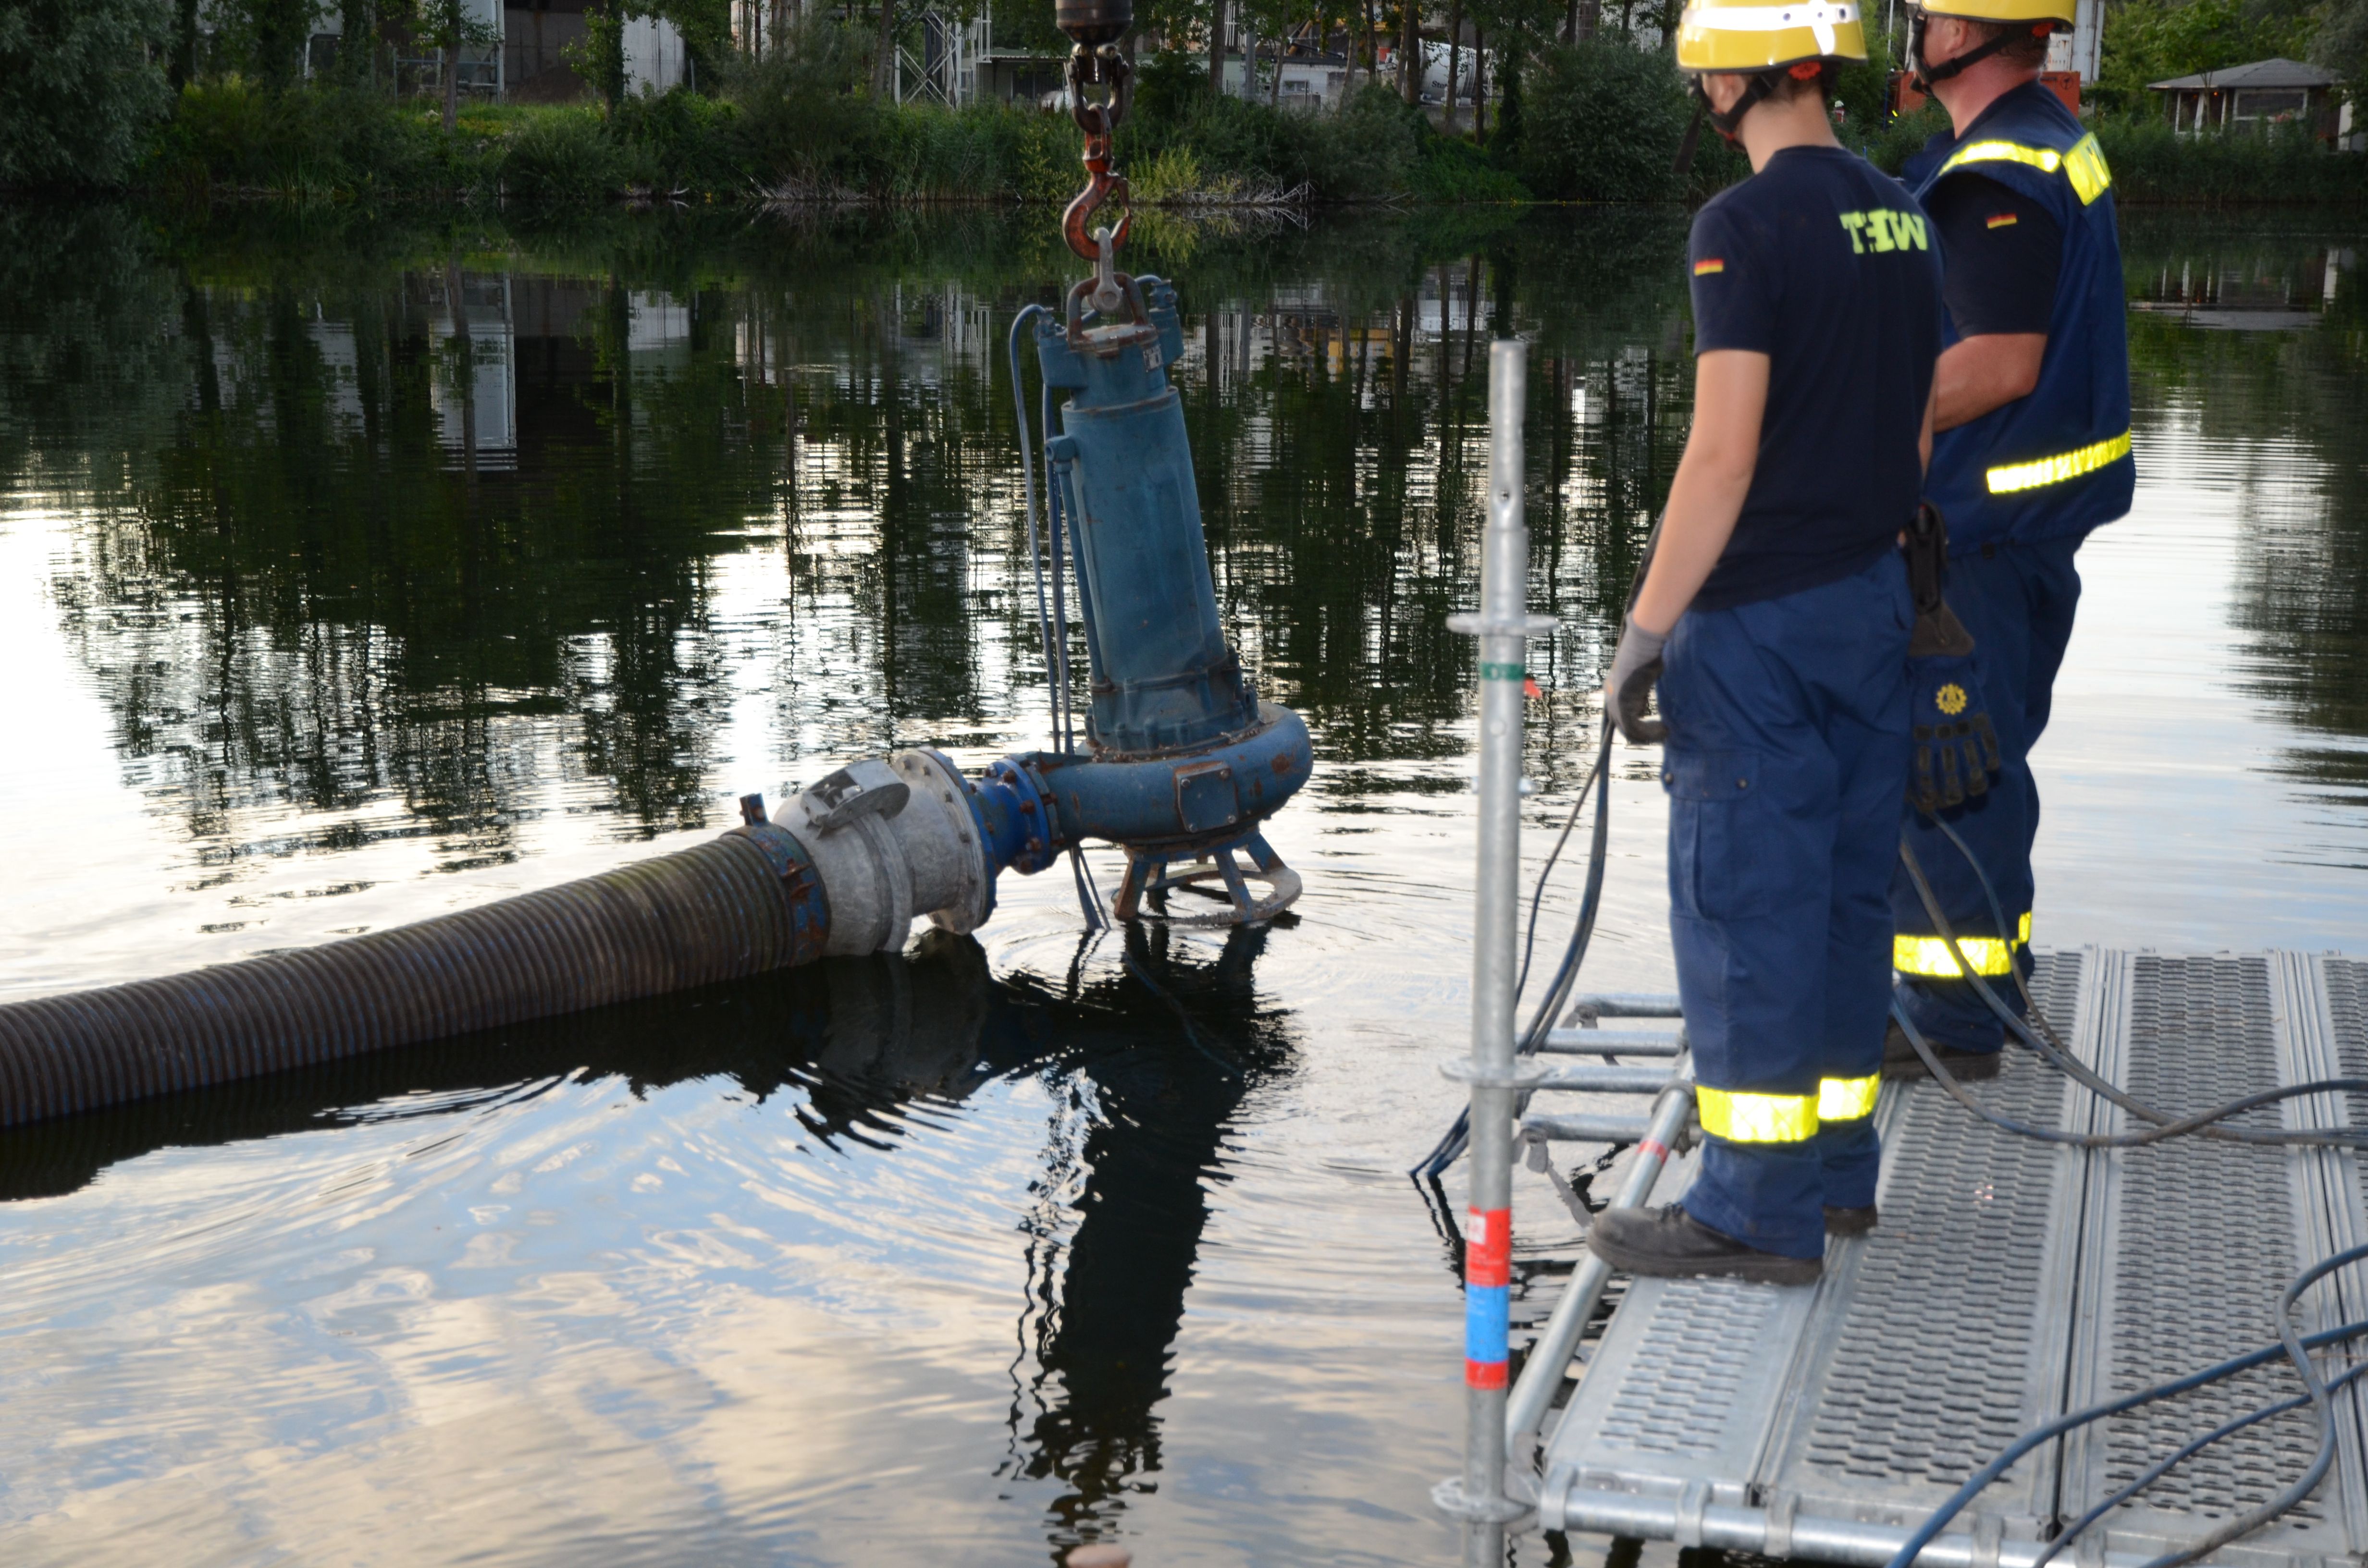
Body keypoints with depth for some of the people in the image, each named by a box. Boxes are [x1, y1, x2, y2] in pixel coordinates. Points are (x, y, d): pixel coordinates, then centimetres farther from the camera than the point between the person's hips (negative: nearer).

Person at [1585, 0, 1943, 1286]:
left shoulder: (1746, 228, -15)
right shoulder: (1901, 218, 9)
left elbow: (1724, 456, -20)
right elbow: (1919, 432, 14)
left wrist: (1644, 633, -15)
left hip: (1756, 621, -8)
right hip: (1873, 603, 8)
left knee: (1746, 904, -2)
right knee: (1845, 887, 15)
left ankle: (1760, 1209, 4)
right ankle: (1837, 1163, 26)